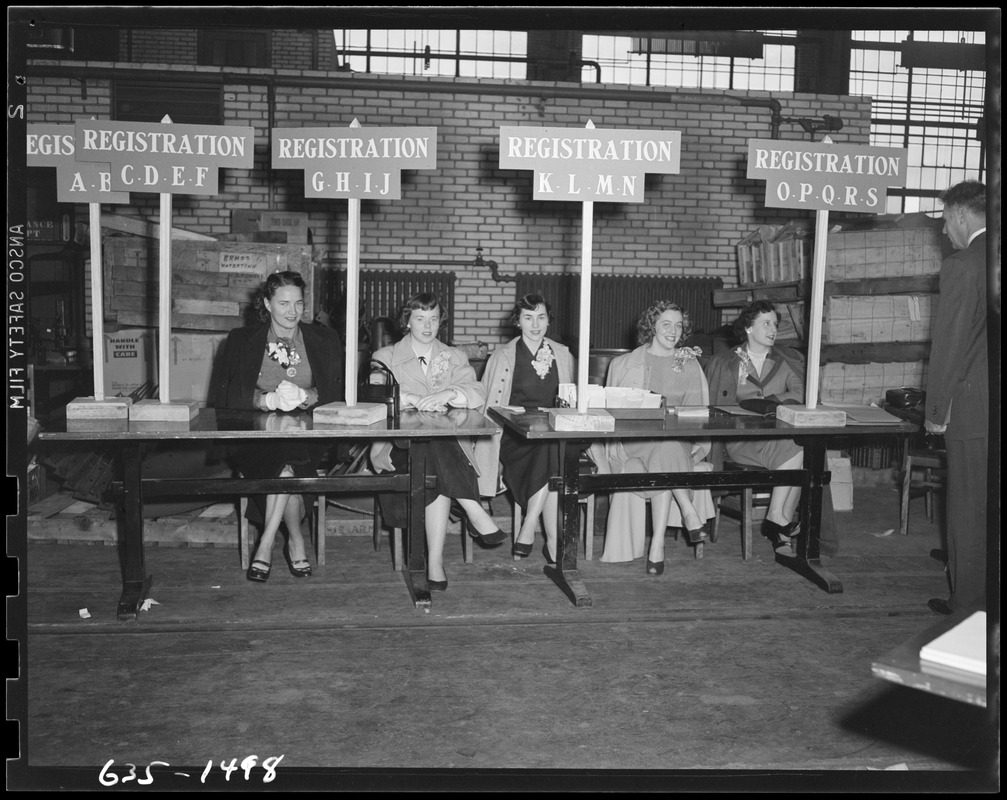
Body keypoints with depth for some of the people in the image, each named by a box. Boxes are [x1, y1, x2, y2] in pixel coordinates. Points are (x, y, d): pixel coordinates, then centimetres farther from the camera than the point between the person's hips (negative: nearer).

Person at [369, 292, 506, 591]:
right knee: (437, 448, -36)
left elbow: (478, 394, 0)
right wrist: (412, 399, -23)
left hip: (449, 444, 1)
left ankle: (435, 562, -35)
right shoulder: (385, 357, 15)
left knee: (440, 471, -34)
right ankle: (476, 515, -35)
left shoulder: (454, 358, 19)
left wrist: (447, 395, -21)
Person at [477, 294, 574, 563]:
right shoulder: (503, 356, 9)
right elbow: (487, 401, 7)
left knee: (553, 451, -33)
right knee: (549, 454, -33)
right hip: (513, 437, -2)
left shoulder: (562, 355, 17)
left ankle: (527, 531, -24)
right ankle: (553, 539, -26)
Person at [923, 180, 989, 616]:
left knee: (969, 507, 4)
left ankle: (967, 601, 14)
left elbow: (949, 345, -12)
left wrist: (937, 411, -5)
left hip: (973, 406, -6)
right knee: (984, 502, 14)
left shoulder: (962, 266, -12)